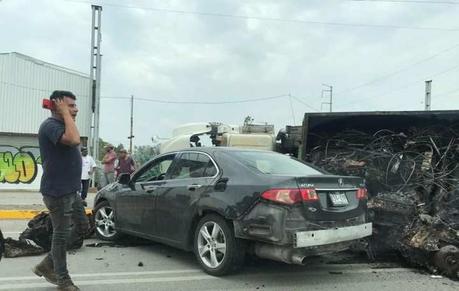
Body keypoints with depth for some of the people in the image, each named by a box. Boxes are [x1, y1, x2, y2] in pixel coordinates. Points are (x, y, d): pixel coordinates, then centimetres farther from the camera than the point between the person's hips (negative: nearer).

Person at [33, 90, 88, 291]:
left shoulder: (61, 124, 15)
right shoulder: (50, 125, -16)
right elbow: (74, 139, -34)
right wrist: (64, 112, -26)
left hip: (71, 190, 10)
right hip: (57, 192, -10)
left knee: (81, 228, 15)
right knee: (62, 234, 1)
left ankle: (47, 266, 25)